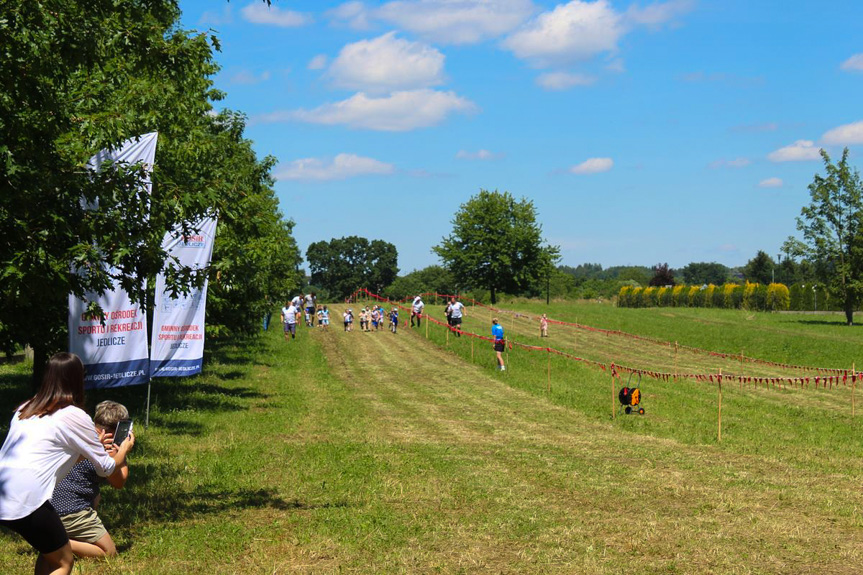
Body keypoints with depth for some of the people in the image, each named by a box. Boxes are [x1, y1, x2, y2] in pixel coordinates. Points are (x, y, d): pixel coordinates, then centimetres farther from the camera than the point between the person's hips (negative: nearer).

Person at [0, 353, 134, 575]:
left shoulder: (25, 409, 19)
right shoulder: (75, 417, 2)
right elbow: (107, 468, 11)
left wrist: (93, 445, 40)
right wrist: (123, 451, 32)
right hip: (24, 500, -7)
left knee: (50, 552, 25)